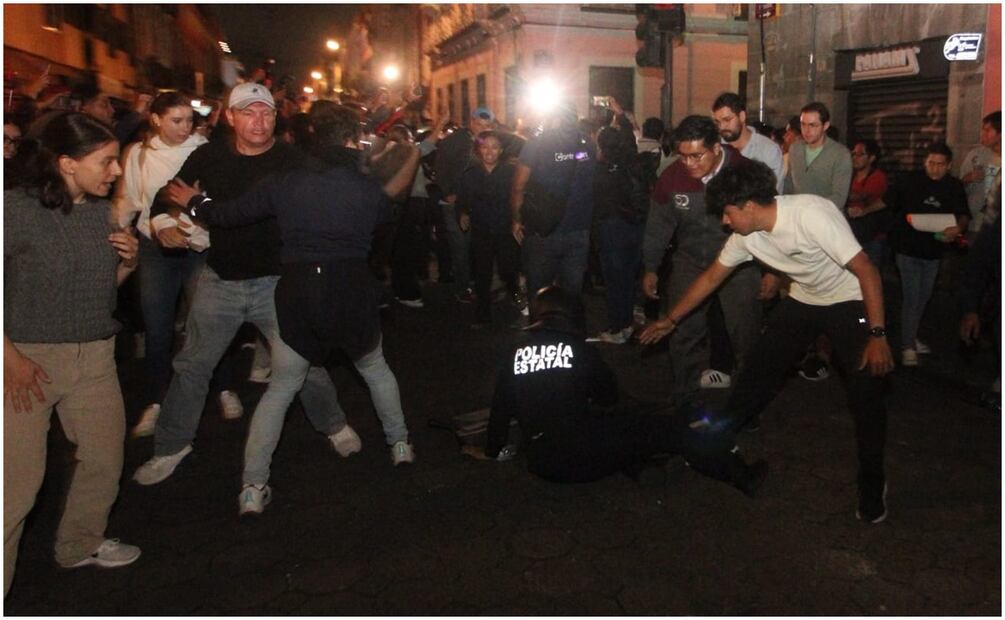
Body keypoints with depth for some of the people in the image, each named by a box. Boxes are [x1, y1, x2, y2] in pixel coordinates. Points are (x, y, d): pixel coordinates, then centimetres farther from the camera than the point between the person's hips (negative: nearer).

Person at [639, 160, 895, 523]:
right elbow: (711, 278, 3)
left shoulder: (811, 214, -32)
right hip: (803, 300, 6)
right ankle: (719, 433, 23)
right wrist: (671, 320, 6)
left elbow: (867, 271, -29)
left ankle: (872, 483, 8)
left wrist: (878, 335, -30)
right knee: (760, 367, 4)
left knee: (866, 393, -10)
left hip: (850, 300, -6)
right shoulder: (746, 236, -11)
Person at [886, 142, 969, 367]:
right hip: (909, 249, -4)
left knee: (923, 298, 16)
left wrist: (959, 227, -23)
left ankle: (911, 337, 34)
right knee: (911, 299, -8)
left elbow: (963, 214, -4)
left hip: (934, 251, 4)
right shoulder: (911, 182, -6)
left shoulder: (955, 187, 0)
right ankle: (907, 347, -1)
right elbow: (887, 203, 0)